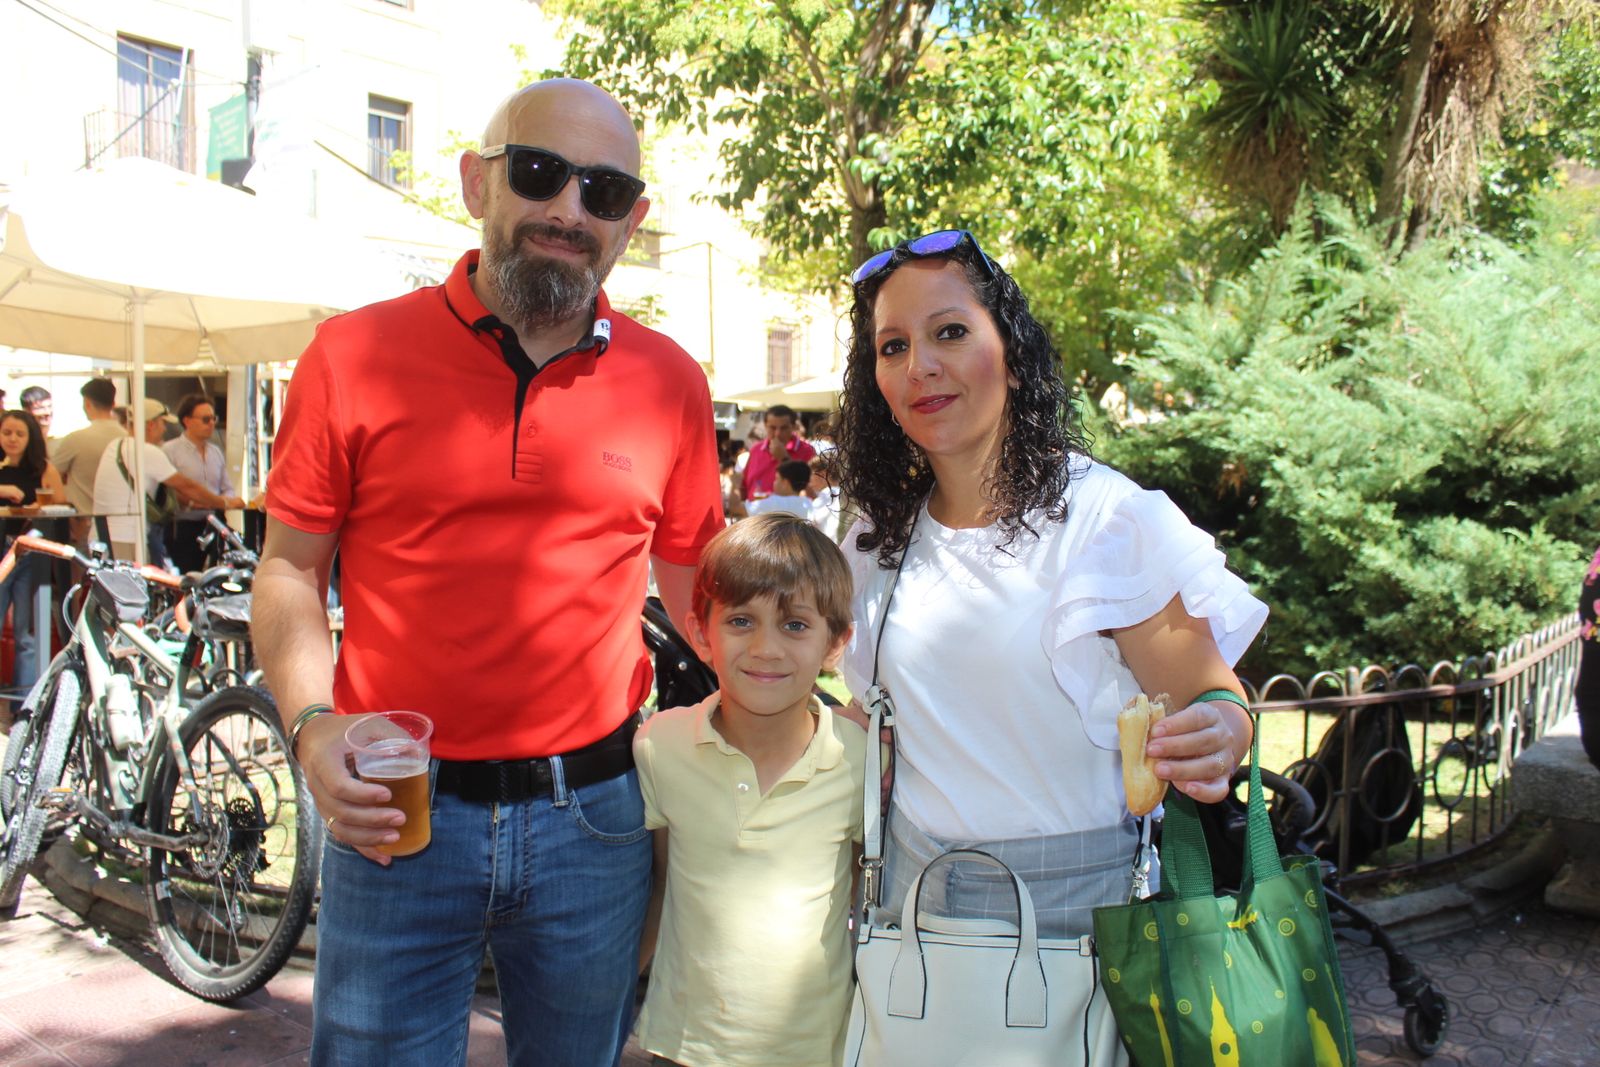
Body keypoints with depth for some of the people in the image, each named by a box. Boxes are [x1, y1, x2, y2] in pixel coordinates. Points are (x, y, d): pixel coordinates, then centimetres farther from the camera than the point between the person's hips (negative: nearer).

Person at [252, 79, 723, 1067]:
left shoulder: (670, 382, 1)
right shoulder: (356, 354, -4)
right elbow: (290, 569, 2)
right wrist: (313, 726, -12)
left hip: (593, 815, 2)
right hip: (396, 814, -1)